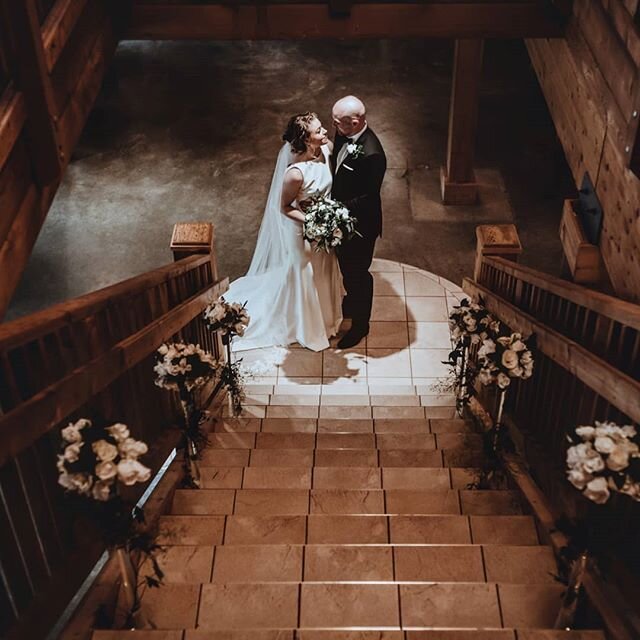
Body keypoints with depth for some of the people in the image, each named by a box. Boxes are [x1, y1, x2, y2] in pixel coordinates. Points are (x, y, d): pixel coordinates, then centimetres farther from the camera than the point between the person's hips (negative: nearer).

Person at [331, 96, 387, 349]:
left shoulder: (371, 154, -34)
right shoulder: (343, 134, -9)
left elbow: (368, 197, -26)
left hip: (360, 224, -8)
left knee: (358, 273, 13)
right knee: (345, 266, 28)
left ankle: (360, 324, 35)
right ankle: (350, 305, 54)